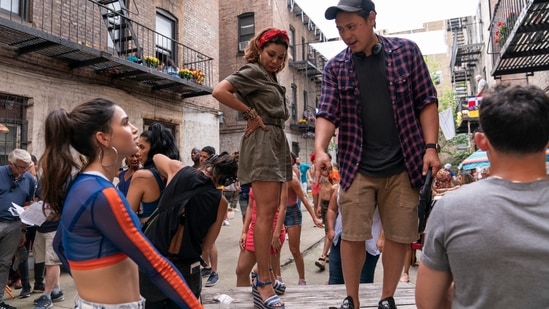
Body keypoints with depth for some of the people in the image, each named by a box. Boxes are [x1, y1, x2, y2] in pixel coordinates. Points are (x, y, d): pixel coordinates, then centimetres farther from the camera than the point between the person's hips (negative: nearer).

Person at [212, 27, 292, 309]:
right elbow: (219, 91, -20)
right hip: (262, 142, -10)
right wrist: (251, 113, -14)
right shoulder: (252, 71, -4)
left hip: (277, 143, 10)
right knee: (265, 211, -13)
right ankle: (263, 283, -7)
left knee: (271, 210, 10)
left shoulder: (271, 78, 22)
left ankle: (263, 274, 20)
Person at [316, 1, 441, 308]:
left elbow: (426, 101, 3)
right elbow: (327, 113, -5)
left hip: (404, 165, 1)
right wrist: (320, 149, -23)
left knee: (400, 235, 8)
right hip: (357, 167, 0)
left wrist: (431, 147, -7)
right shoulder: (335, 67, 3)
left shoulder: (406, 51, 3)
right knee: (352, 236, 2)